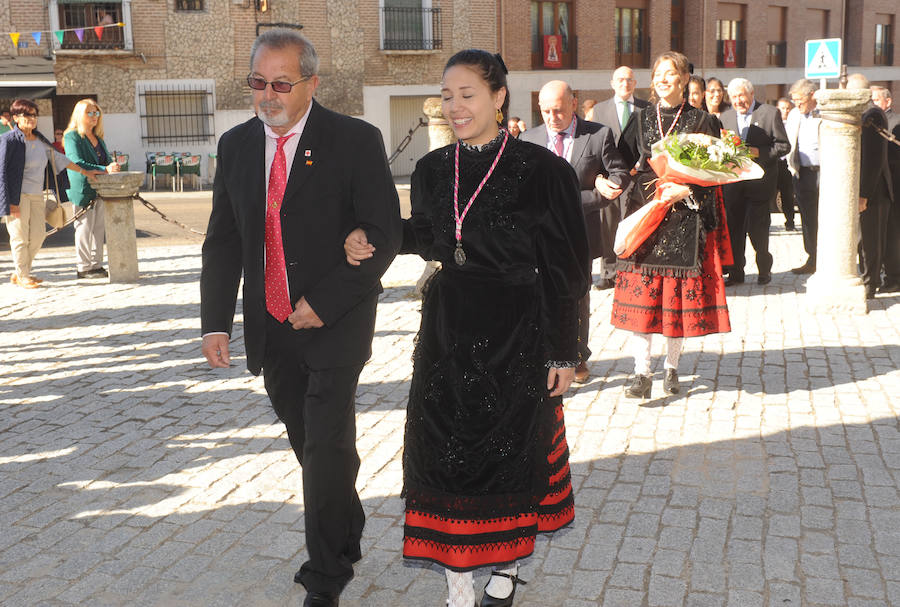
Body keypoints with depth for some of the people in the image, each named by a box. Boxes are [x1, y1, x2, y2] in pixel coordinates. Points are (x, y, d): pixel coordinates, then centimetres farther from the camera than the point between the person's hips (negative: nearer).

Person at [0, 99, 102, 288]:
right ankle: (23, 277, 11)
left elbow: (58, 158, 25)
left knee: (38, 236, 9)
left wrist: (84, 171, 29)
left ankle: (19, 273, 22)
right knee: (20, 237, -1)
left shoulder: (39, 140, 12)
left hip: (37, 195, 8)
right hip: (18, 196, -7)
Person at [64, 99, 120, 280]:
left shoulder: (98, 137, 16)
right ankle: (83, 267, 5)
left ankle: (96, 265, 17)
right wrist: (105, 169, -28)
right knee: (84, 228, -3)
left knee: (99, 228, 10)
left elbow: (107, 160, 21)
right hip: (82, 189, -7)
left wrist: (113, 166, -1)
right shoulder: (72, 137, -8)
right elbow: (77, 163, -20)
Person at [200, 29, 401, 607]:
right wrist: (216, 321, -1)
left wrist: (323, 303, -17)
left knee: (327, 449, -5)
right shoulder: (236, 145, 6)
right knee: (310, 445, 17)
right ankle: (346, 538, 38)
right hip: (270, 327, 5)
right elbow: (223, 241, 9)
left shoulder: (356, 141, -9)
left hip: (335, 322, -5)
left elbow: (385, 235, -12)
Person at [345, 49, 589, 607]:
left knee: (511, 446, 9)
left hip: (515, 331, -4)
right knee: (445, 449, 5)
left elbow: (565, 268, -8)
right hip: (448, 327, 5)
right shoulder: (433, 170, 5)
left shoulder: (541, 171, -10)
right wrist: (372, 238, 3)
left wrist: (563, 351, -9)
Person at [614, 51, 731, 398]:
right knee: (641, 294, -4)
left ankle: (672, 368, 18)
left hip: (686, 219, -1)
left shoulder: (700, 120, 4)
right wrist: (653, 188, -7)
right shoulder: (641, 119, 10)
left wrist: (686, 191, -14)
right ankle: (642, 373, 0)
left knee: (680, 297, 3)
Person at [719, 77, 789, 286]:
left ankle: (764, 270, 16)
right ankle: (735, 273, 14)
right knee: (733, 229, 5)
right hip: (733, 181, 4)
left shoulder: (771, 113, -2)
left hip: (760, 181, -4)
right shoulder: (726, 116, 11)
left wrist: (759, 152, -17)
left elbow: (784, 146, -4)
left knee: (757, 229, -4)